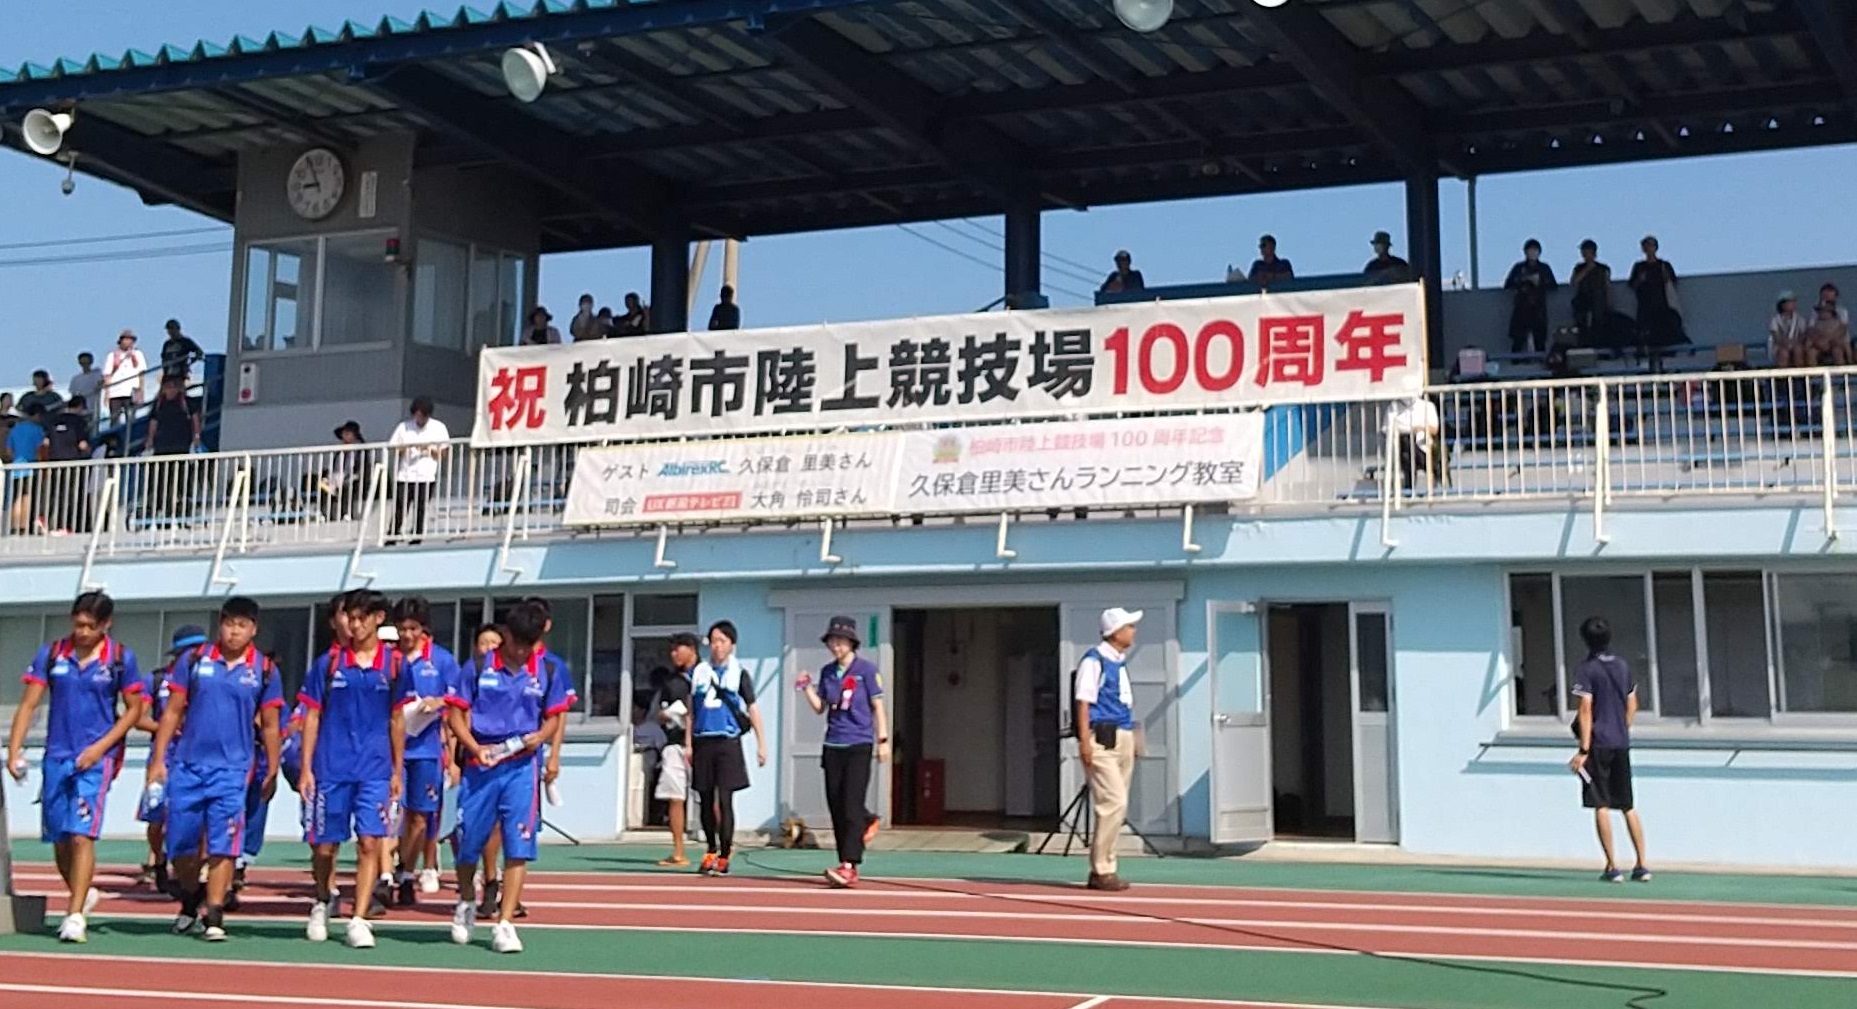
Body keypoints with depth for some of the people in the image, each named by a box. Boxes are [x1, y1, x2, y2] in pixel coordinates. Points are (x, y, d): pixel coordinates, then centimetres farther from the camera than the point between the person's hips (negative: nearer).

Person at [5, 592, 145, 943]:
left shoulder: (121, 658, -3)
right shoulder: (51, 654, 2)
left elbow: (133, 709, 2)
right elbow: (29, 704, 3)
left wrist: (100, 747, -8)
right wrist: (14, 749, -8)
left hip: (96, 758, -3)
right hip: (56, 756, 3)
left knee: (82, 835, -15)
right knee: (59, 838, 11)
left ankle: (75, 916, -14)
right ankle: (83, 895, 34)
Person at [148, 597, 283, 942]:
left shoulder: (265, 670, 2)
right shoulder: (194, 660, 3)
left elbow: (269, 726, 7)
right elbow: (173, 711, 7)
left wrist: (272, 770, 5)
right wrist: (159, 758, 3)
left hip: (232, 769, -2)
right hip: (187, 765, 2)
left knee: (222, 845, -8)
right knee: (181, 843, 9)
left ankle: (213, 916, -4)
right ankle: (191, 903, 32)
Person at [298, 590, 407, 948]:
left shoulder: (393, 665, 4)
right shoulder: (328, 663, 3)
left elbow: (397, 721, 9)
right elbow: (312, 718, 6)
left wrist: (397, 771, 8)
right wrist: (306, 768, 0)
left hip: (375, 770, 0)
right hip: (330, 768, 1)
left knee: (370, 843, -9)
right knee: (324, 844, 7)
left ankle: (359, 921, -7)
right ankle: (324, 900, 34)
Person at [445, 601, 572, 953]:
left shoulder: (546, 672, 5)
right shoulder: (479, 668, 0)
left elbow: (553, 718, 12)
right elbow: (457, 715, 1)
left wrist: (540, 736, -10)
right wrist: (475, 748, -15)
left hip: (522, 768, 0)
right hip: (480, 766, 0)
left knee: (518, 847, -6)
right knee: (468, 842, 7)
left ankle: (504, 924, -3)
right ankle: (467, 902, 36)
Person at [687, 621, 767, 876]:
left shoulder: (739, 674, 3)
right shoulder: (699, 672, 11)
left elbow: (753, 709, 1)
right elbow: (691, 710, 14)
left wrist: (761, 743, -5)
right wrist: (689, 744, 8)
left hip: (727, 742, -3)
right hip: (702, 742, 3)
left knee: (724, 800, -7)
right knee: (706, 801, 8)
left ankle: (724, 857, -4)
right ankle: (711, 852, 22)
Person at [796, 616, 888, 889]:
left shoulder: (866, 669, -3)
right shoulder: (827, 672, 11)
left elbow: (877, 705, -2)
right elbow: (820, 708, 13)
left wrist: (883, 739, -7)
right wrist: (807, 688, -2)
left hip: (859, 745, -6)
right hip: (833, 745, 6)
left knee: (851, 805, -12)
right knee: (836, 806, 5)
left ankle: (848, 866, -16)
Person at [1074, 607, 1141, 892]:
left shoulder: (1121, 662, 17)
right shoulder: (1094, 661, -9)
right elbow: (1083, 702, -13)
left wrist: (1133, 737, 17)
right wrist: (1085, 741, -20)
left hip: (1123, 740, 9)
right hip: (1102, 739, -9)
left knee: (1117, 806, 9)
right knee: (1114, 803, -14)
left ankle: (1102, 869, 14)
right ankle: (1102, 871, -8)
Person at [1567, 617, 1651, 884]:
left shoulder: (1588, 669, -9)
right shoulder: (1623, 666, 10)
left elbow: (1586, 709, -14)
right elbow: (1632, 705, 14)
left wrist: (1583, 750, -15)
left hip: (1598, 744, -6)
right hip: (1622, 744, 6)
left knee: (1601, 806, 0)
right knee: (1628, 806, 10)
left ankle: (1612, 867, -1)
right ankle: (1641, 865, 8)